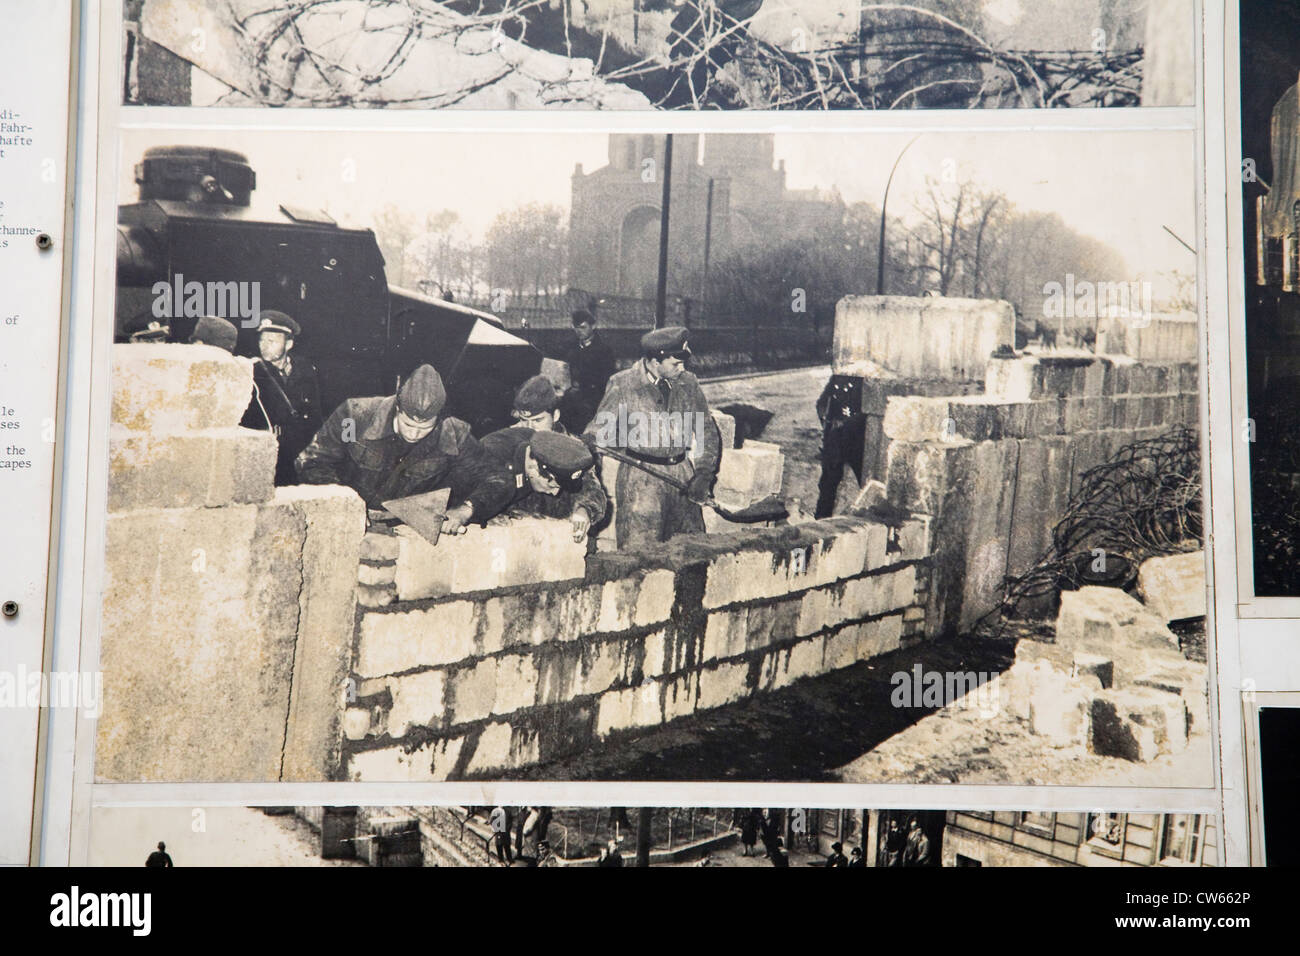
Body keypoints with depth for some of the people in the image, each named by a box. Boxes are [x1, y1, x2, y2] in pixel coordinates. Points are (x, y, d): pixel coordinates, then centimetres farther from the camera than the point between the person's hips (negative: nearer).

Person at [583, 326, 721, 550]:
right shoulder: (623, 385, -3)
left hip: (682, 475, 4)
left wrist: (703, 473, 0)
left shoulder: (687, 383, 7)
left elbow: (707, 431, 13)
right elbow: (599, 431, -1)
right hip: (640, 478, -4)